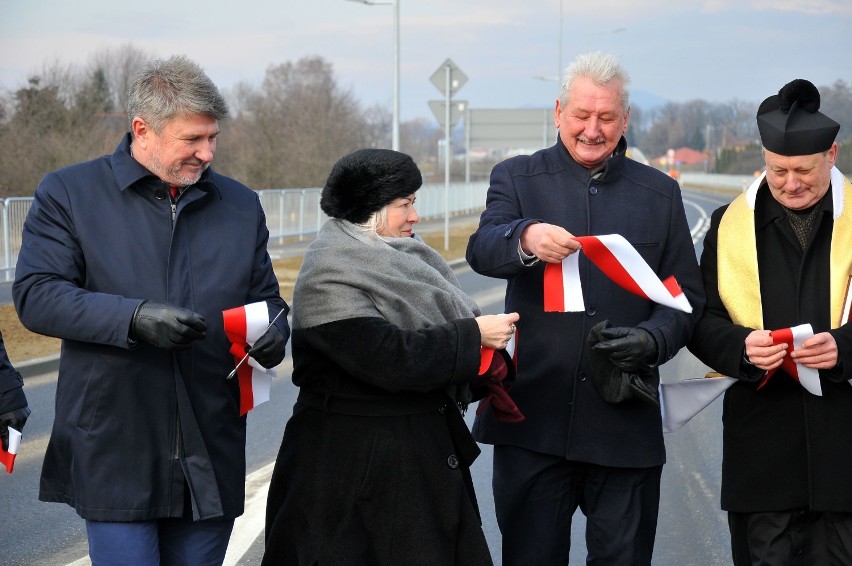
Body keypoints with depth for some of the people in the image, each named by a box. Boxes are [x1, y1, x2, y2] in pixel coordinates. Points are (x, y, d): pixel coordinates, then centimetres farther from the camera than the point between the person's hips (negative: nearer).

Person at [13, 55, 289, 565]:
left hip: (211, 459, 4)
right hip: (115, 452, -4)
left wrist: (272, 333, -6)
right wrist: (134, 318, -23)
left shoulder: (240, 204, 12)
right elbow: (35, 296, -9)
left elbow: (265, 296, 20)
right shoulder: (69, 193, 0)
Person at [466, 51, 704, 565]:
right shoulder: (516, 177, 5)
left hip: (625, 424, 1)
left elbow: (687, 296, 8)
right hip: (534, 419, -1)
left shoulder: (660, 193, 10)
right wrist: (526, 238, -36)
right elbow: (481, 251, -13)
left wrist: (653, 340, -13)